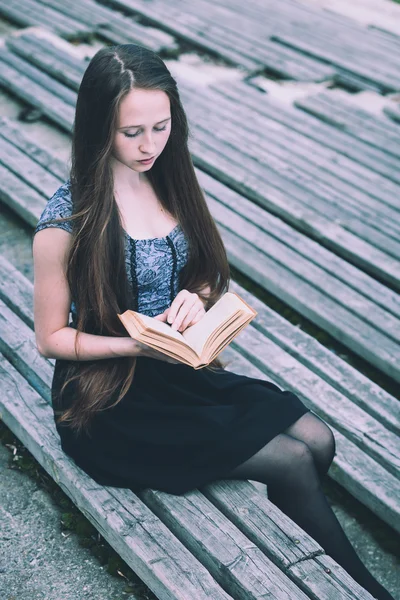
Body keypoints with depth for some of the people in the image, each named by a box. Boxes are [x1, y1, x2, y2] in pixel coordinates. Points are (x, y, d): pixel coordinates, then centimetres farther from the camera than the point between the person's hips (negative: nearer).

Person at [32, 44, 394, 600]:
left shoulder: (168, 180, 0)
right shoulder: (66, 221, -19)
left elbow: (203, 278, 11)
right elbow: (51, 337, -11)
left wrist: (195, 299, -13)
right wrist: (137, 345, -25)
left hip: (180, 367, 7)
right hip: (108, 396, -6)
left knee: (317, 439, -8)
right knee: (292, 461, -13)